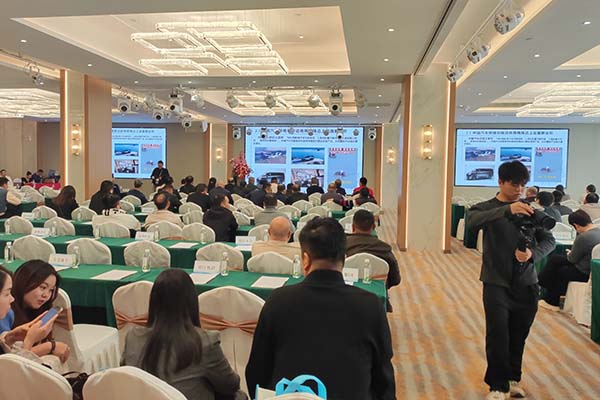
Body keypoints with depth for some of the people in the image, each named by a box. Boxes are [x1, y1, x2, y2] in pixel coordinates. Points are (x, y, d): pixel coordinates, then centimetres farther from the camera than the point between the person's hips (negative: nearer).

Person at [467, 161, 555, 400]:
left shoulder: (530, 209, 7)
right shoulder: (486, 208, -2)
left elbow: (549, 240, 4)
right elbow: (472, 221, -25)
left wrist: (532, 253, -18)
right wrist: (507, 210, -37)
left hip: (526, 284, 3)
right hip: (497, 283, -3)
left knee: (518, 336, 10)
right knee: (498, 334, -10)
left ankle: (513, 379, 33)